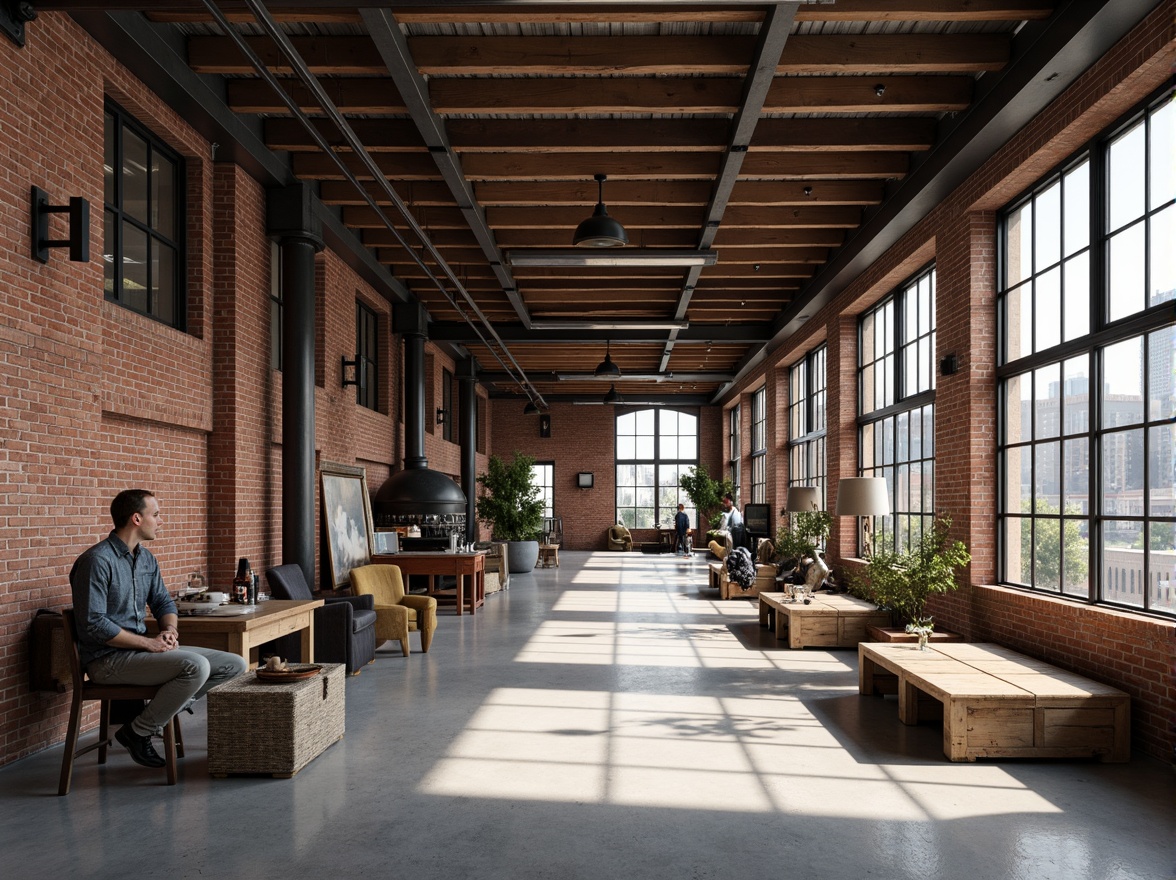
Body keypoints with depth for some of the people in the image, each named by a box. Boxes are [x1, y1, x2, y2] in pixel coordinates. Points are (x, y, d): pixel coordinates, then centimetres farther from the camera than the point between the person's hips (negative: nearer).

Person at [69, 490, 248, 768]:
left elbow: (163, 602, 20)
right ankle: (138, 732, -11)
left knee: (235, 665, -3)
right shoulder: (97, 560, -15)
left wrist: (170, 629, -2)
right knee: (196, 666, -32)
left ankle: (160, 707, 1)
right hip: (108, 659, -8)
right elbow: (93, 624, -21)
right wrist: (148, 643, -19)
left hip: (142, 649, 8)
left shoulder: (146, 558, 13)